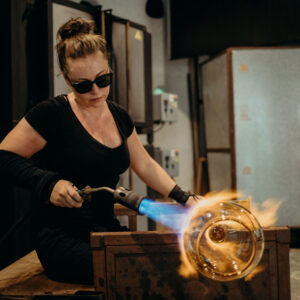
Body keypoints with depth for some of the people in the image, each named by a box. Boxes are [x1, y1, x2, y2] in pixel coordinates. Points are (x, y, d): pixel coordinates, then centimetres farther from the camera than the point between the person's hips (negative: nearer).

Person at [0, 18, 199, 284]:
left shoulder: (119, 117, 10)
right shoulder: (51, 114, -9)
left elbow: (146, 166, 19)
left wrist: (185, 199, 10)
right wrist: (48, 183, -21)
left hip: (108, 230, 7)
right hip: (63, 239, -7)